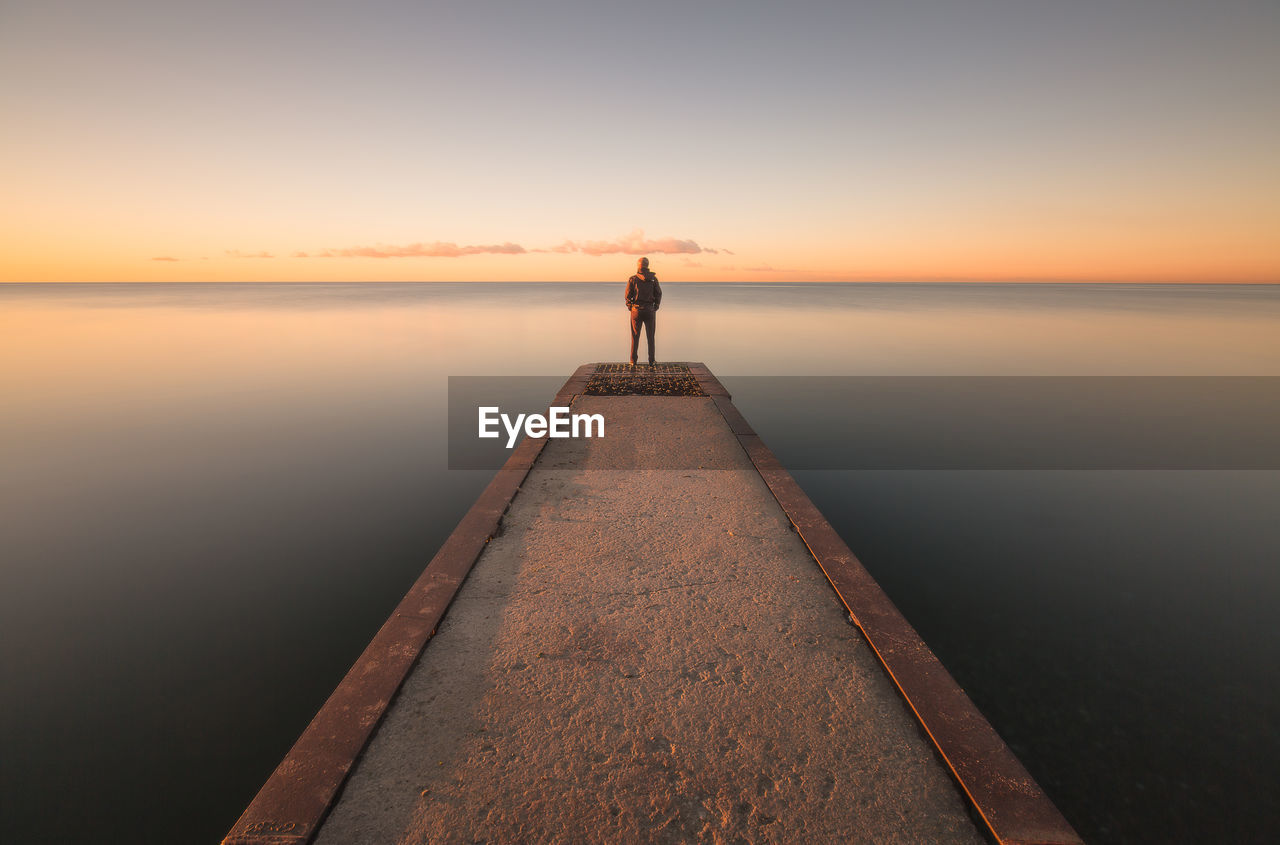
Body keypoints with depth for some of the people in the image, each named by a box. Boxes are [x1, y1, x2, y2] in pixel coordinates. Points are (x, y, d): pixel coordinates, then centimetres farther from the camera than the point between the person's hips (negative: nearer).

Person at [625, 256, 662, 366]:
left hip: (636, 310, 0)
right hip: (649, 310, 0)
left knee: (635, 336, 9)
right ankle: (651, 361, 8)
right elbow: (658, 294, -3)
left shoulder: (632, 279, -5)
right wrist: (656, 305, 12)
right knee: (650, 337, 9)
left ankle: (633, 361, 10)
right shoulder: (653, 279, -2)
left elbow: (628, 296, -6)